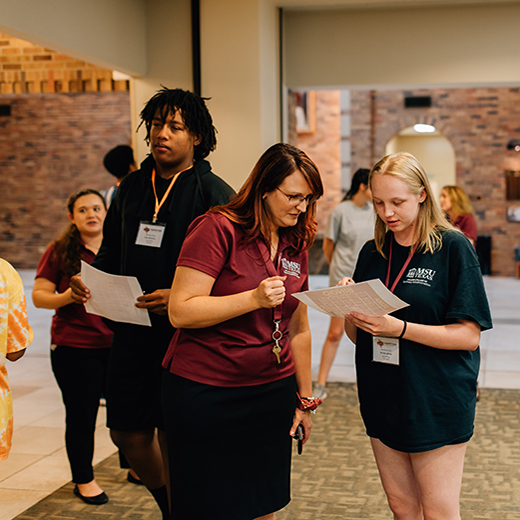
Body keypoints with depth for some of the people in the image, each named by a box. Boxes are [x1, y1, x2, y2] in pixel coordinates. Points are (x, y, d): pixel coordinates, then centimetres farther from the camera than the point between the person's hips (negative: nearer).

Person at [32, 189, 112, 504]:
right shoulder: (59, 252, -2)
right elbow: (39, 295, -3)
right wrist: (65, 297, -22)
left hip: (117, 343, 3)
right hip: (74, 346, -2)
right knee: (82, 416, 7)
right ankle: (84, 479, 23)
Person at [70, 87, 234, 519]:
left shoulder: (214, 194, -8)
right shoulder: (132, 187, 10)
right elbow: (111, 251, 19)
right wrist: (87, 280, -1)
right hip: (132, 332, 6)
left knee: (174, 438, 3)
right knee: (128, 432, 13)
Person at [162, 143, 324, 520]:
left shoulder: (295, 246, 10)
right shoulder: (218, 229, -12)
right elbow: (181, 312, -18)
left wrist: (305, 399, 18)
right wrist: (254, 298, -25)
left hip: (273, 391, 6)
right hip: (205, 394, -6)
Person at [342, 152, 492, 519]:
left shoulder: (453, 248, -9)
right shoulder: (373, 253, 7)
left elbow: (469, 336, -14)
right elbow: (357, 335, 11)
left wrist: (400, 328, -24)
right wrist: (350, 309, -11)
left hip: (437, 403, -5)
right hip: (383, 400, 5)